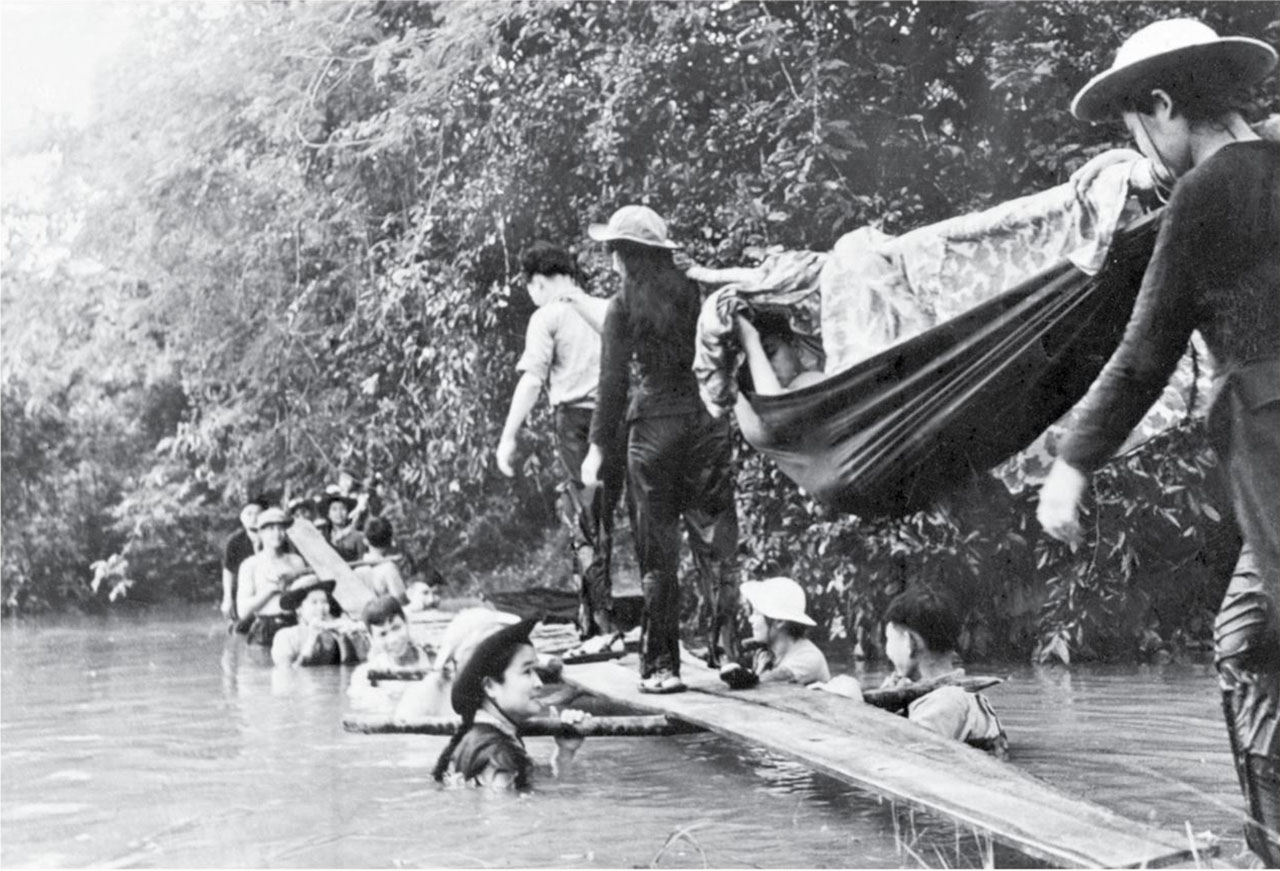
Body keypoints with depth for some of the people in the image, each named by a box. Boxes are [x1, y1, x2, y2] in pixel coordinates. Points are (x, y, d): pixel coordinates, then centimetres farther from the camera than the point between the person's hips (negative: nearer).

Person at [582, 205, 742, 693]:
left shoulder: (624, 307, -4)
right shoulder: (697, 293, 3)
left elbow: (613, 382, -5)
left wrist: (599, 445, 0)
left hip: (654, 425, -2)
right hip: (708, 422, 3)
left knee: (658, 551, 4)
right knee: (715, 541, 10)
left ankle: (660, 666, 5)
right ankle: (725, 649, 5)